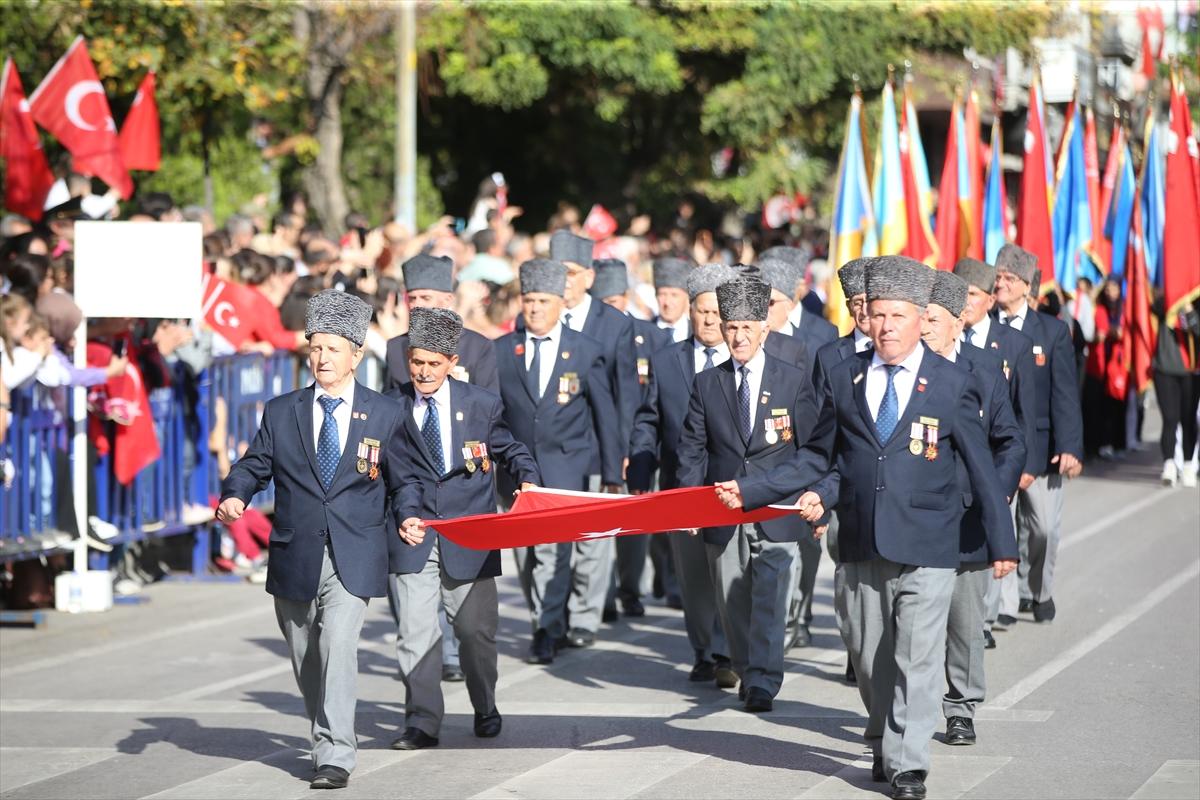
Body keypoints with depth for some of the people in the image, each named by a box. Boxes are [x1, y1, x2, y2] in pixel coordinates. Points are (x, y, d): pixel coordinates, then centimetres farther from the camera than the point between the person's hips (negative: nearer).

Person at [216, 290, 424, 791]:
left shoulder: (384, 415, 5)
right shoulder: (280, 412, 8)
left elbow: (402, 478, 10)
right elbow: (254, 466, 7)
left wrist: (408, 515, -8)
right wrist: (234, 496, -13)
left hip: (353, 559, -3)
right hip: (295, 557, 3)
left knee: (338, 647, -18)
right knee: (305, 657, 11)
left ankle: (335, 757, -16)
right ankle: (326, 739, 29)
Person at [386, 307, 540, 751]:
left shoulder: (481, 404, 4)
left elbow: (509, 449, 16)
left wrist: (528, 478, -2)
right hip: (413, 535, -1)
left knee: (475, 629, 8)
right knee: (415, 630, -7)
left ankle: (485, 710, 30)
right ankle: (422, 722, -1)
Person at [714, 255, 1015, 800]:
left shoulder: (951, 385, 0)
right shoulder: (843, 380, 8)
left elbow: (980, 466, 4)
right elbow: (818, 459, 14)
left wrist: (1001, 541, 5)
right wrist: (749, 491, 8)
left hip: (926, 550, -3)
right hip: (861, 546, 3)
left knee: (916, 659, -6)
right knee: (869, 657, 10)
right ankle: (883, 744, 29)